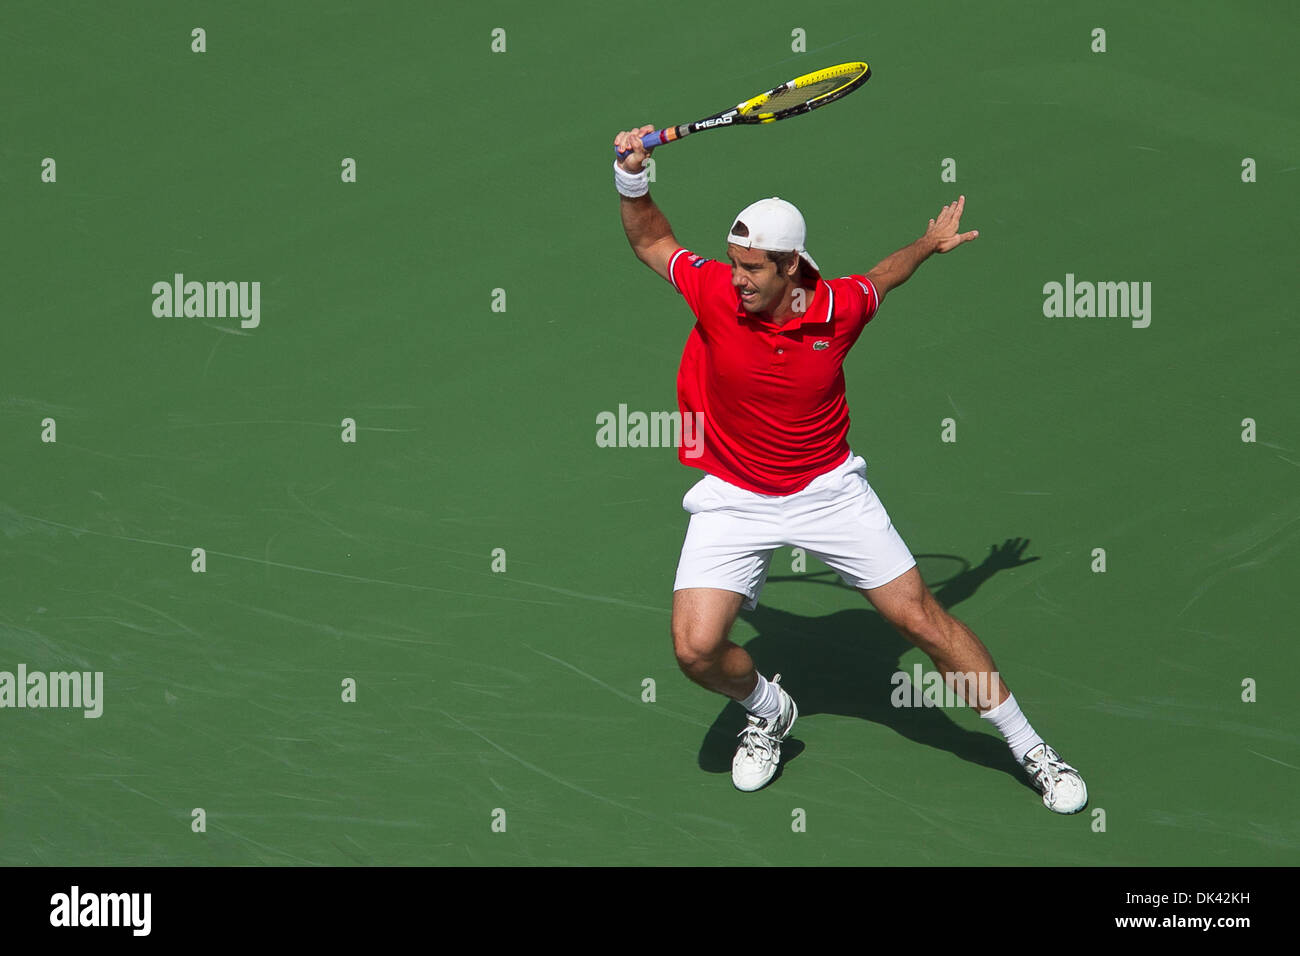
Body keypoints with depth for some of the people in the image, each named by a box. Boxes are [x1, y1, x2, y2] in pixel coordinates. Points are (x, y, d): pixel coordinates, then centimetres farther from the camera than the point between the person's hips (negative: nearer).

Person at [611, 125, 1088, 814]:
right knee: (696, 648, -16)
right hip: (733, 498, 0)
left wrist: (929, 243, 17)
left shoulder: (840, 307, -15)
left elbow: (878, 281, 11)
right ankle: (767, 711, 19)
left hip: (828, 489, 0)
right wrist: (631, 179, -15)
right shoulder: (714, 292, -16)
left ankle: (1028, 748, 13)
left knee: (923, 620, -2)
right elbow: (651, 242, 1)